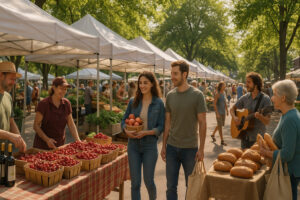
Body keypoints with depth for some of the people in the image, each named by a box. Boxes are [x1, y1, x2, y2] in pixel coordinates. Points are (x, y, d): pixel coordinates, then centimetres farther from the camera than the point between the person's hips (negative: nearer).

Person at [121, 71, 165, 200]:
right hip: (133, 145, 2)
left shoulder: (159, 103, -5)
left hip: (150, 146, -2)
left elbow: (161, 127, -5)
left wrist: (146, 132, -20)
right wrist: (126, 130, -12)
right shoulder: (133, 101, 2)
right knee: (135, 183, 7)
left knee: (149, 181, 8)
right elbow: (124, 120, 9)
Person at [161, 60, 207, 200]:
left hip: (190, 148, -3)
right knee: (171, 186, 11)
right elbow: (168, 122, 9)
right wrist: (164, 146, 7)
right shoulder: (170, 95, 3)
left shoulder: (197, 95, -7)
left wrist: (201, 149, -8)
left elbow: (202, 123, -6)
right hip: (171, 147, 3)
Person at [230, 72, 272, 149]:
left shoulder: (265, 99, -10)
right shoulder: (245, 97, 3)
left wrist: (260, 116, -34)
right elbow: (232, 109, 13)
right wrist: (234, 117, -7)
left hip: (258, 137, -4)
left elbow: (267, 122, -14)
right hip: (244, 136, 4)